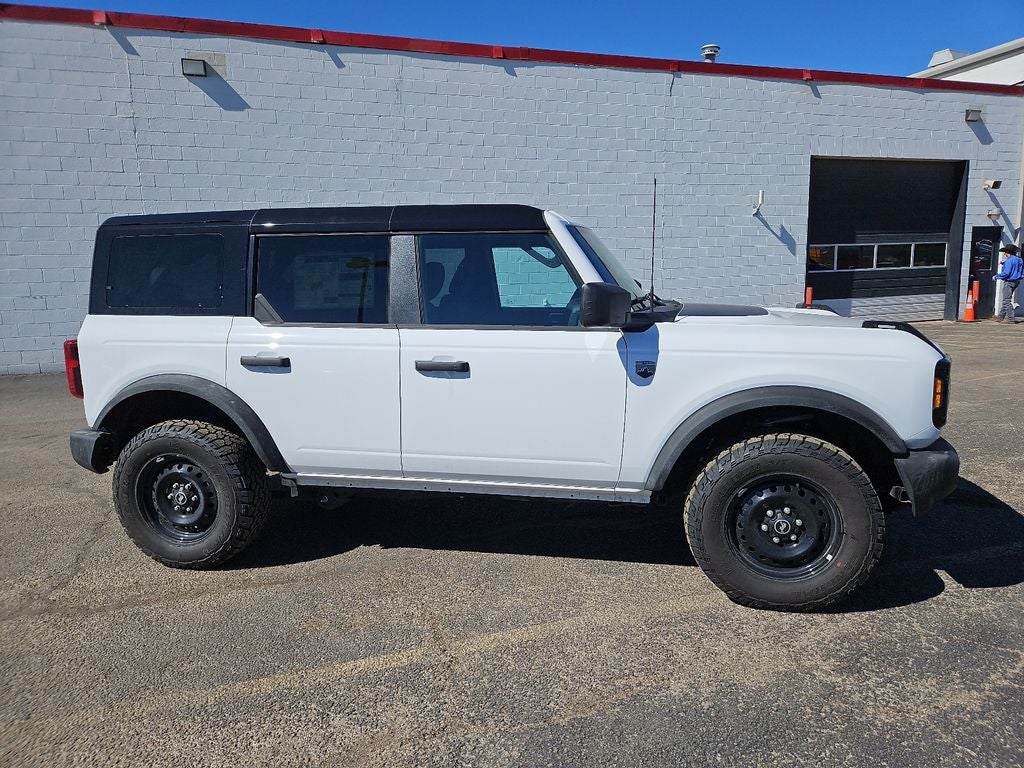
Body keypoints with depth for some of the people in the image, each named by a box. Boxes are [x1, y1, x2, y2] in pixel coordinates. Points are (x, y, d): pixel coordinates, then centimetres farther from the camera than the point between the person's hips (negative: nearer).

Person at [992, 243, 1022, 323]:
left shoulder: (1009, 260, -17)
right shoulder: (1019, 260, 11)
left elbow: (1006, 273, -22)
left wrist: (996, 277, -9)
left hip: (1009, 282, -9)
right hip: (1016, 281, 9)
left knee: (1007, 300, -5)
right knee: (1006, 300, 16)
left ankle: (1010, 318, -7)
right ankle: (1001, 317, 21)